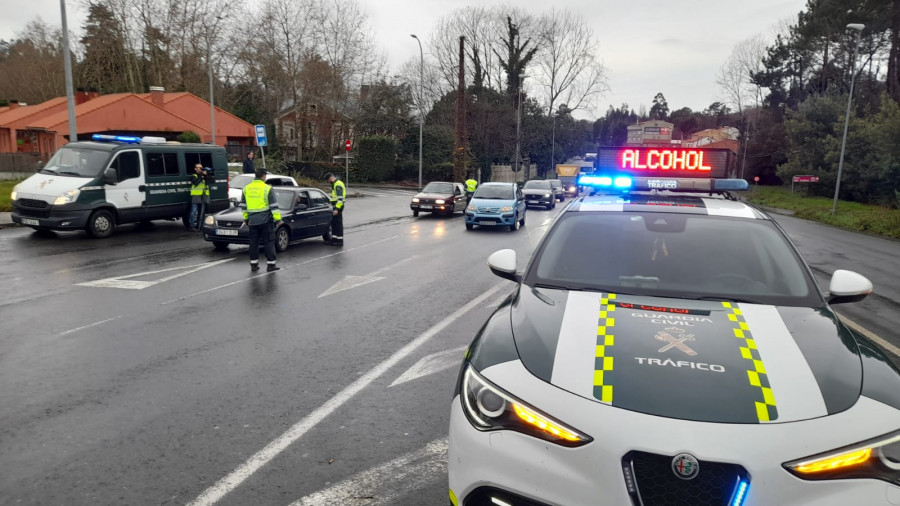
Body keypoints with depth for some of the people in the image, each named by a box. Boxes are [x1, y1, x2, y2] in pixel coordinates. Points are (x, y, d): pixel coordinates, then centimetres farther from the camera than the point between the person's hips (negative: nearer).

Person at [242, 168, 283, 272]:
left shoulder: (246, 188, 8)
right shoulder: (267, 188, -8)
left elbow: (243, 205, 15)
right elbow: (274, 206, -10)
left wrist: (246, 218, 25)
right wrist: (278, 218, -5)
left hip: (252, 220, 5)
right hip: (265, 220, -5)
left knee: (254, 242, 12)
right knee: (269, 242, 1)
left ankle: (253, 264, 15)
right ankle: (270, 264, 1)